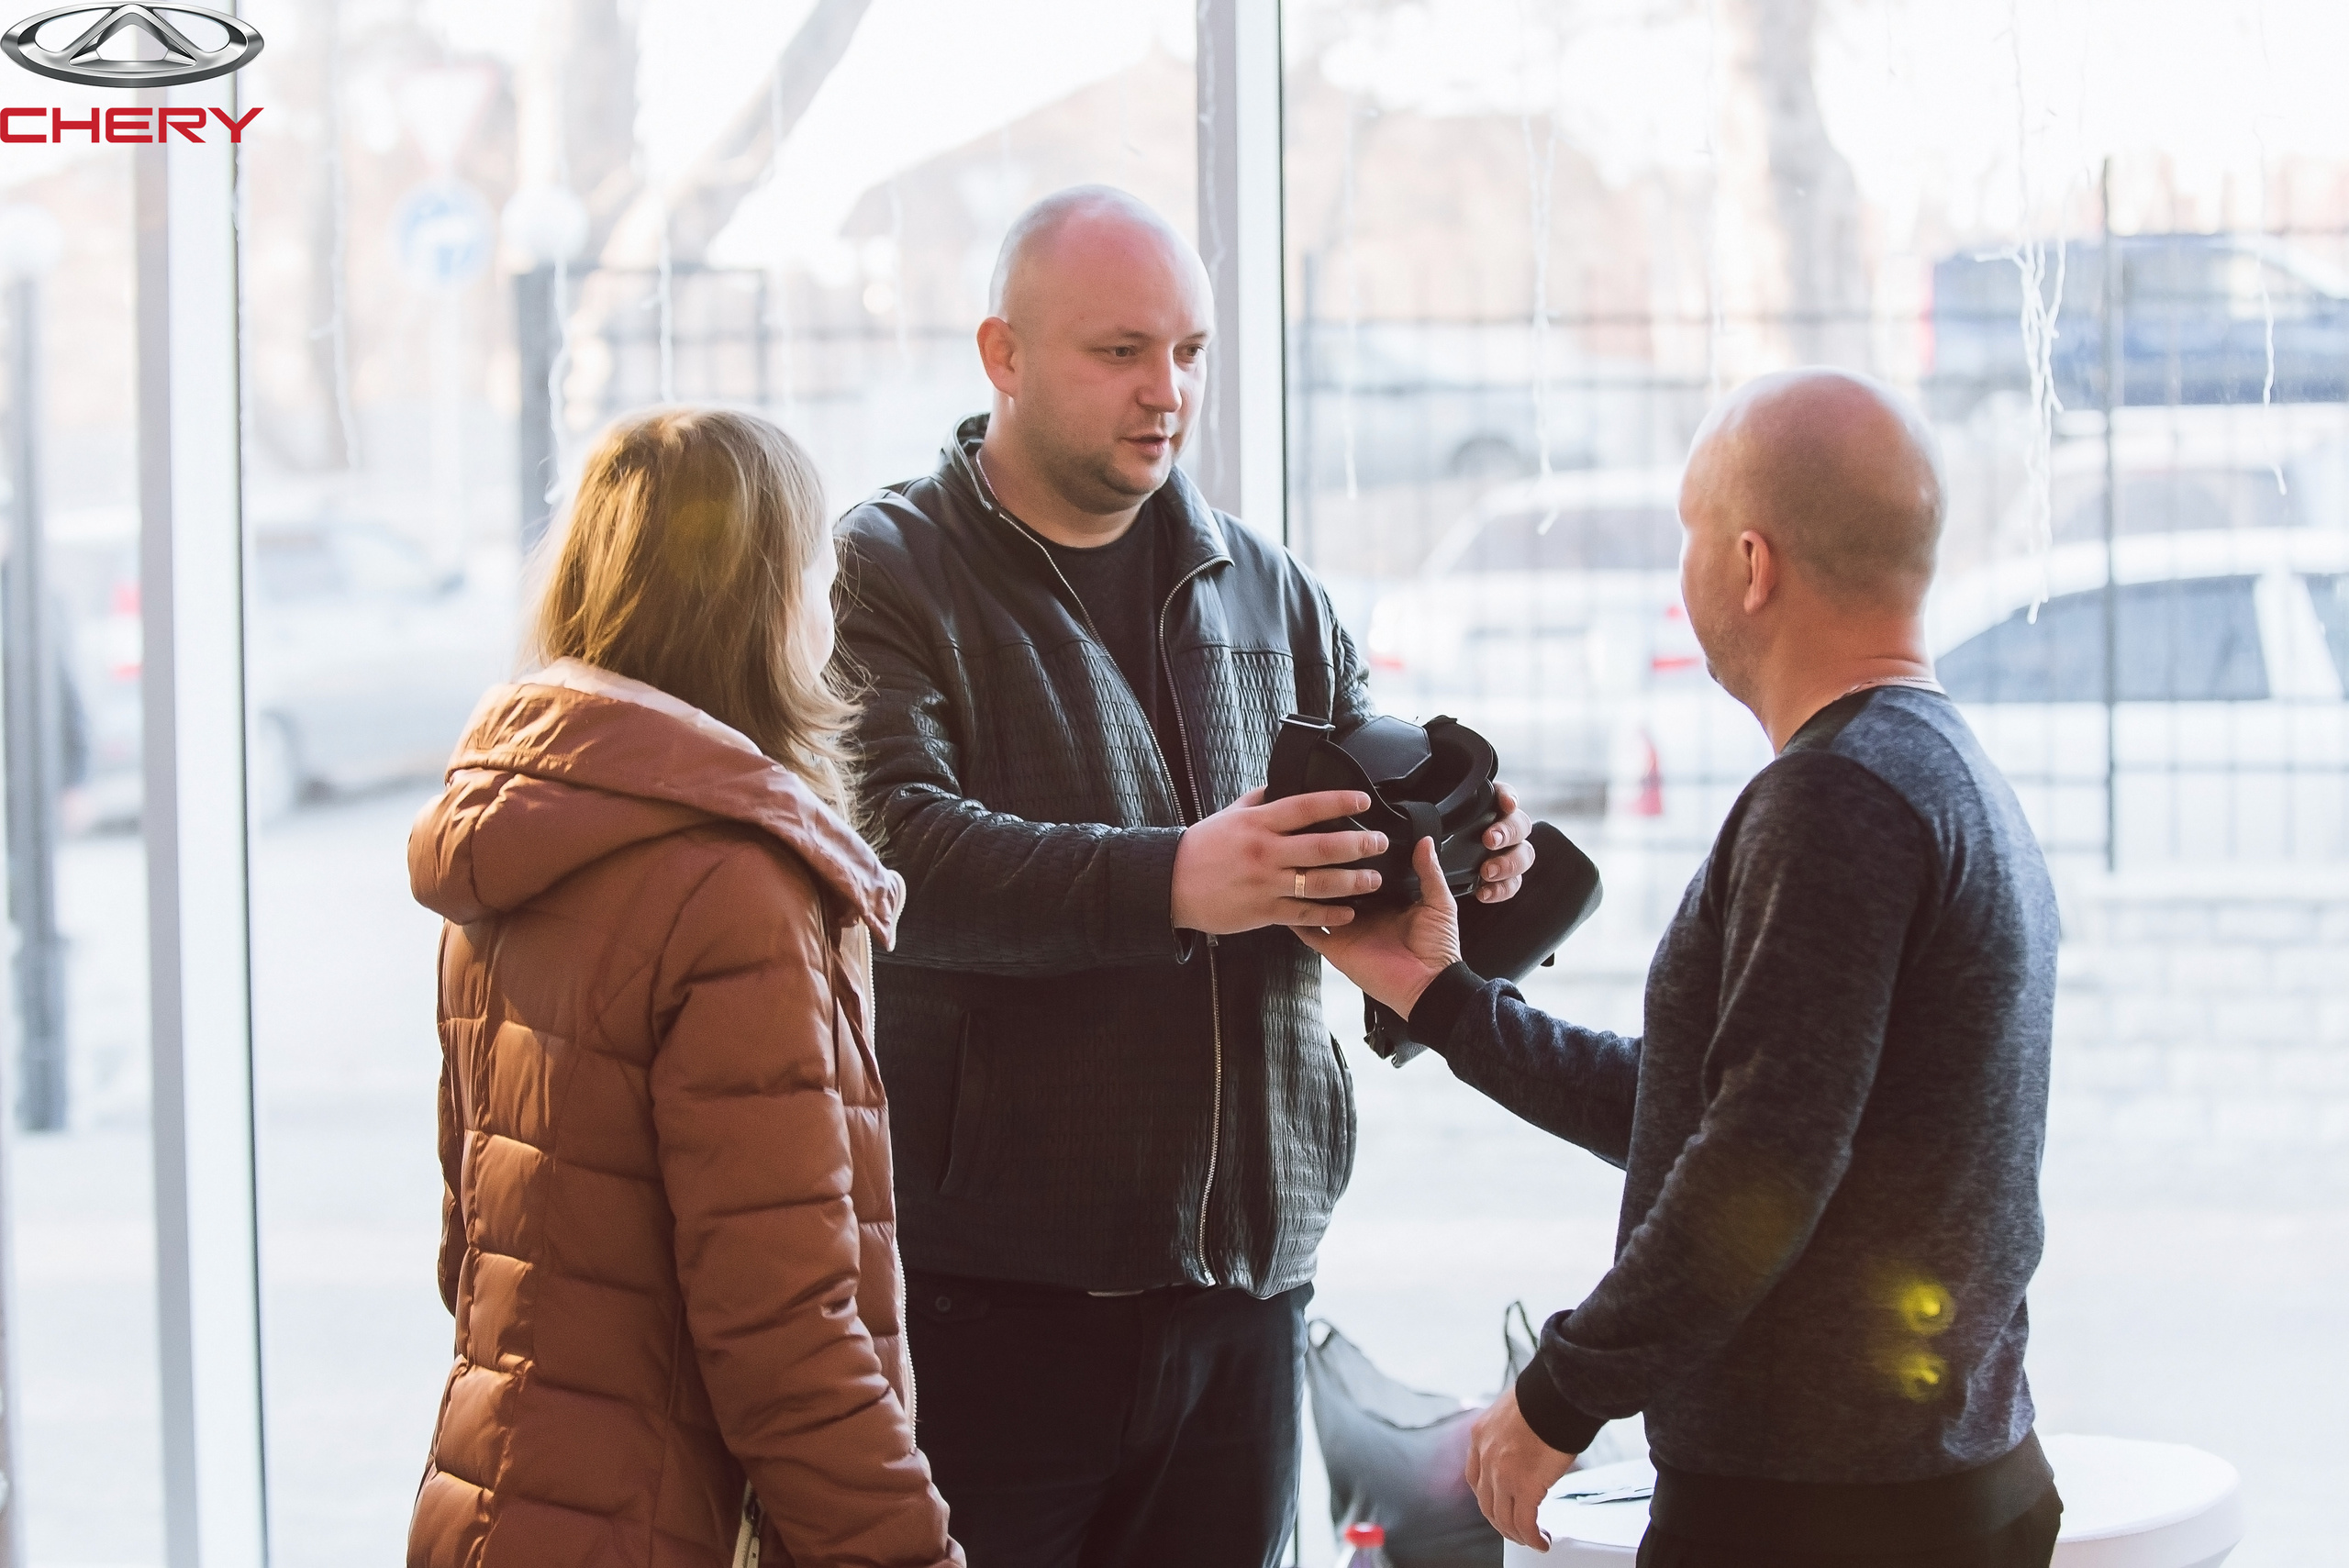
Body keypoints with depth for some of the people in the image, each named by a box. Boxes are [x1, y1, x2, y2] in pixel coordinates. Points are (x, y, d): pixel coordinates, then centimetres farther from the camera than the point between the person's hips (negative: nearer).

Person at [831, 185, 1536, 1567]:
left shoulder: (1265, 591, 16)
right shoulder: (886, 580, -3)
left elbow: (1378, 818, 12)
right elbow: (895, 848, -19)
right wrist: (1168, 883, -32)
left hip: (1242, 1283, 5)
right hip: (990, 1286, -5)